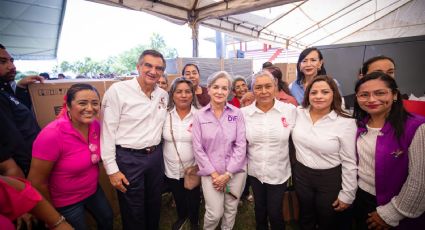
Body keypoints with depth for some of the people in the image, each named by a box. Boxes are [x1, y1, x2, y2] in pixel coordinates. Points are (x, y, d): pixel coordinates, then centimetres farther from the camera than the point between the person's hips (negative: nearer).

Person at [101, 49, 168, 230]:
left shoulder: (163, 95, 3)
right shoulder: (118, 90, -13)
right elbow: (108, 132, -12)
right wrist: (112, 169, -11)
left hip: (156, 156, 5)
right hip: (128, 158, -5)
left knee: (154, 205, 23)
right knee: (133, 210, 13)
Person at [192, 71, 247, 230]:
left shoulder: (237, 113, -4)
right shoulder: (199, 115, -4)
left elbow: (241, 145, -6)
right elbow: (198, 148, -5)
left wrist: (228, 174, -10)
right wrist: (214, 173, -8)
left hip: (235, 171, 1)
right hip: (210, 172, -1)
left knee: (231, 210, 15)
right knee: (214, 213, -1)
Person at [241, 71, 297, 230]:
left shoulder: (290, 110, -10)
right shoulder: (244, 112, -8)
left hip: (279, 172, -1)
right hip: (255, 171, 2)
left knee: (275, 213, 11)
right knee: (259, 209, 22)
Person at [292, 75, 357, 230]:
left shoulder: (346, 123, -17)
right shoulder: (298, 113, -8)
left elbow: (349, 162, -12)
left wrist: (347, 194, -7)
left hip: (330, 179, -3)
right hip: (301, 174, 3)